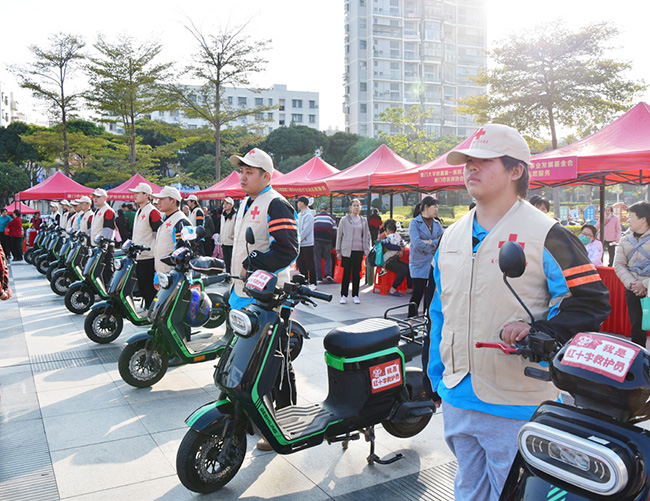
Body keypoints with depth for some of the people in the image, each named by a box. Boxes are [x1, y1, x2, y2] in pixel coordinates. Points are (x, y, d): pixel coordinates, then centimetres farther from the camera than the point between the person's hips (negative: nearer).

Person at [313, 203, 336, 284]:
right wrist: (336, 243, 13)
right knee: (328, 258, 10)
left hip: (316, 239, 0)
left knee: (317, 259, 5)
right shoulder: (331, 217, 11)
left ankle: (319, 277, 2)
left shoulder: (315, 217, 11)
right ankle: (328, 274, -9)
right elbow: (334, 231, 8)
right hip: (327, 240, 0)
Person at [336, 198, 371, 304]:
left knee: (357, 273, 5)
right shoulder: (344, 220, 4)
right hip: (347, 250, -2)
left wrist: (366, 250, 6)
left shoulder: (363, 220, 11)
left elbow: (367, 235, 14)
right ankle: (344, 295, 8)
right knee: (346, 273, -1)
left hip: (359, 250, 2)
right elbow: (339, 235, 5)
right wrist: (338, 251, 2)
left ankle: (355, 295, 14)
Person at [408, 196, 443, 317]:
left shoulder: (437, 224, 13)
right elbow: (416, 243, -16)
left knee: (431, 292, 3)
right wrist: (433, 249, -7)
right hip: (418, 263, -5)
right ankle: (411, 317, 10)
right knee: (418, 291, -6)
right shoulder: (414, 222, -3)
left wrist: (429, 242, -13)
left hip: (433, 263, 5)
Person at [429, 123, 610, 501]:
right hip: (457, 399, 6)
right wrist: (437, 376, 17)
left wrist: (539, 331, -24)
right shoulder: (452, 236, 10)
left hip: (516, 410, -6)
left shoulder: (545, 234, -10)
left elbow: (591, 300, -10)